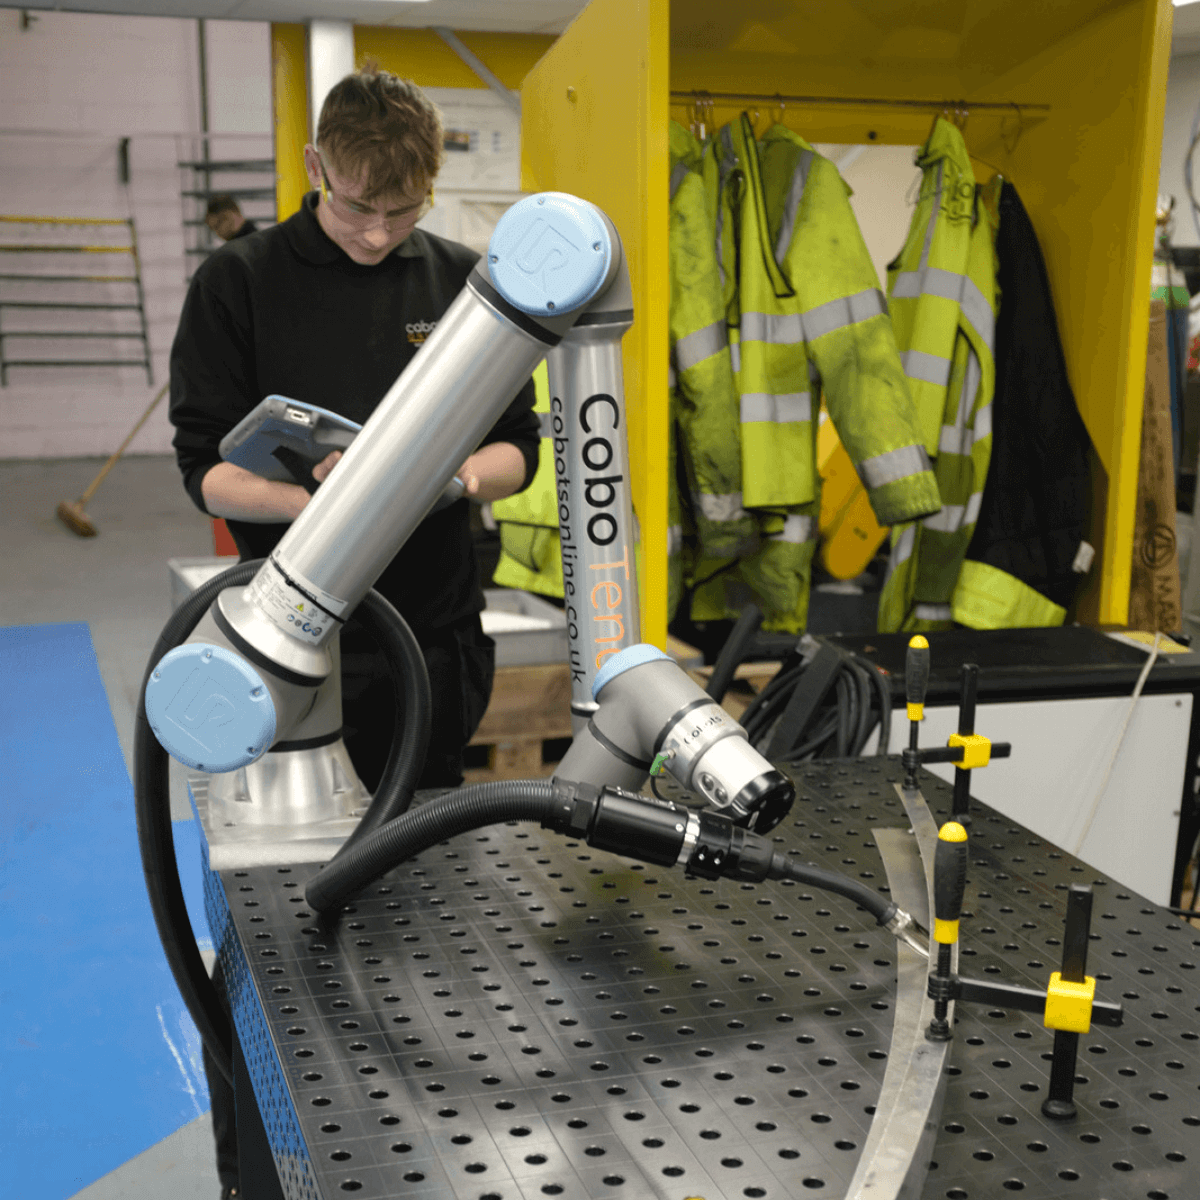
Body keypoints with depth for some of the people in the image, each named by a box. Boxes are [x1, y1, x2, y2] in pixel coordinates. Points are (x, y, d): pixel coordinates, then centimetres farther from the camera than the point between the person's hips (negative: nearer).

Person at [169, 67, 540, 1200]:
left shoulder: (463, 282, 7)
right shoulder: (240, 284, -2)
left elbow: (517, 447, 8)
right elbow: (208, 468, -5)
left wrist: (463, 472, -14)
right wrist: (310, 496, -23)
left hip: (436, 642, 3)